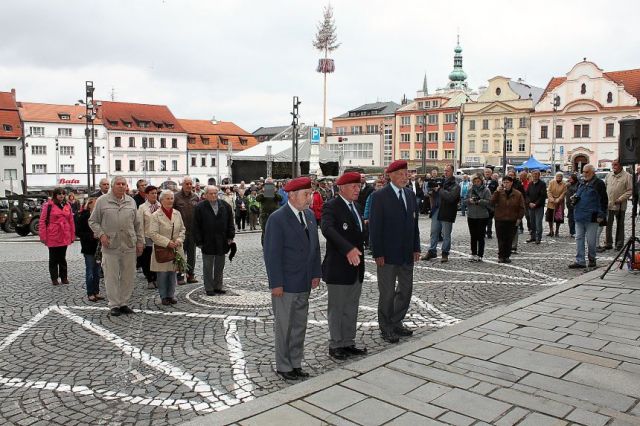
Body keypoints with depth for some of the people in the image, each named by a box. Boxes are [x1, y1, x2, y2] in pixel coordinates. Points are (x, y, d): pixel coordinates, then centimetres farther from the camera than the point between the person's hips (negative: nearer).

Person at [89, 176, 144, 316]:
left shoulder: (131, 202, 11)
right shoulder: (102, 201, 2)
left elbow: (137, 224, 14)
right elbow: (93, 221, 5)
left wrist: (140, 241, 10)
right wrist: (101, 234, -9)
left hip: (129, 246, 3)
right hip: (110, 246, -3)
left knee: (128, 276, 7)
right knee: (111, 277, 2)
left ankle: (124, 303, 19)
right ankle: (114, 305, 13)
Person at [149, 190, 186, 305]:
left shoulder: (177, 213, 8)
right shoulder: (155, 216, -9)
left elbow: (183, 229, 13)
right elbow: (153, 234, -14)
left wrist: (179, 240, -5)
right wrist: (167, 242, -19)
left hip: (175, 249, 5)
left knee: (173, 273, 11)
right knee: (162, 274, 2)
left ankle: (171, 295, 22)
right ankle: (163, 297, 14)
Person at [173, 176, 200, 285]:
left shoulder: (195, 197, 7)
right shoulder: (176, 197, -5)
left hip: (193, 230, 4)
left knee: (192, 253, 11)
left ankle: (191, 275, 20)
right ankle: (180, 276, 7)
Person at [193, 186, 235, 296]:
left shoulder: (225, 206, 4)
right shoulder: (200, 207, -6)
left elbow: (230, 223, 9)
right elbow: (196, 227, -5)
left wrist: (230, 236, 2)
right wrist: (199, 241, -8)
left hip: (221, 242, 3)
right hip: (207, 243, -3)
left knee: (220, 266, 12)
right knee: (208, 267, 6)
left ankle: (218, 287, 23)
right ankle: (208, 288, 15)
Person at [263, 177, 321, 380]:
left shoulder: (309, 215, 7)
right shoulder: (277, 219, -15)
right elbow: (272, 254, -16)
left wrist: (316, 273, 9)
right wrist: (276, 283, -17)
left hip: (304, 283, 7)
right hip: (285, 285, -7)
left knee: (300, 325, 15)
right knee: (284, 326, 7)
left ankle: (296, 363, 28)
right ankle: (283, 366, 21)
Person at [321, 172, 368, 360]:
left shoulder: (354, 207, 14)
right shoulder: (331, 207, -15)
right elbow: (328, 229, -32)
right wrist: (348, 248, -41)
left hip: (356, 268, 8)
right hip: (338, 268, -8)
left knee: (351, 309, 16)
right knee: (336, 309, 6)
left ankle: (348, 343, 28)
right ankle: (335, 345, 19)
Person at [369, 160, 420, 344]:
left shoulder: (410, 195, 9)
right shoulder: (379, 196, -10)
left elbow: (414, 223, 13)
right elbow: (374, 227, -12)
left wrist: (416, 248, 8)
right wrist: (377, 253, -16)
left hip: (407, 253, 6)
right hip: (388, 253, -6)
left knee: (406, 290, 14)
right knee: (387, 293, 5)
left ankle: (396, 323, 31)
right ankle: (386, 328, 20)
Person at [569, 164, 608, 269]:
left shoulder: (599, 184, -6)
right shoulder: (582, 184, 16)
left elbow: (604, 200, -8)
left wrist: (601, 215, -12)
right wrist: (575, 198, 6)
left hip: (591, 217, -7)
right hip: (579, 217, 7)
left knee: (591, 240, 1)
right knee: (579, 238, 5)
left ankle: (592, 259, 18)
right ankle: (580, 261, 8)